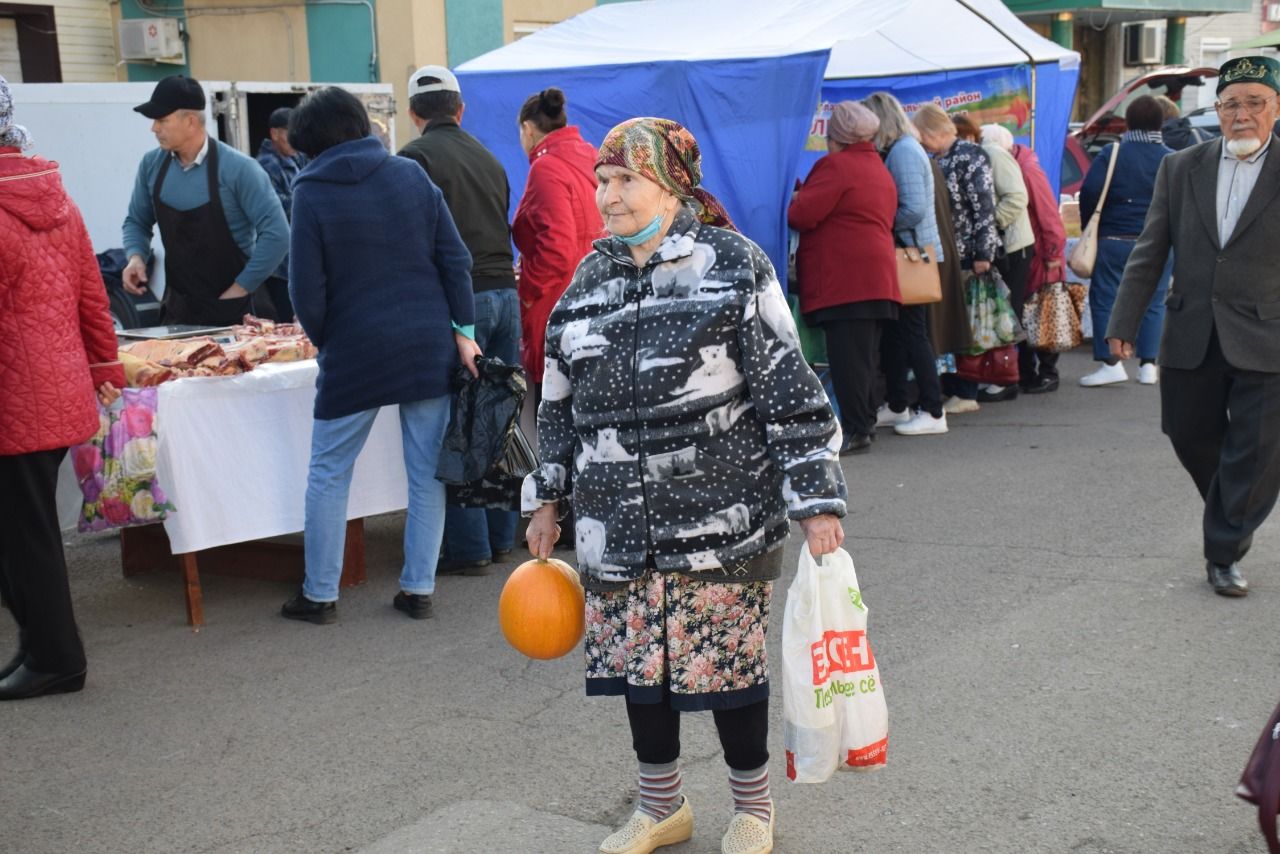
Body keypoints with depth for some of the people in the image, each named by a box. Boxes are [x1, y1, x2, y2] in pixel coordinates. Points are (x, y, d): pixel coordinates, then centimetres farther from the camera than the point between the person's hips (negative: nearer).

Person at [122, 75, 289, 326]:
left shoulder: (237, 168, -15)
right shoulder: (151, 165, 1)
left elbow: (276, 235, -15)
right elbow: (137, 221, 16)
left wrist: (240, 288, -14)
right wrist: (136, 256, -4)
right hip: (177, 307, 5)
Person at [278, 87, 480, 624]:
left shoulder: (312, 193, -7)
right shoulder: (411, 175, 3)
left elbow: (307, 290, -7)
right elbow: (454, 260, 0)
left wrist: (325, 343, 8)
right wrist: (463, 330, 3)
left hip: (355, 351, -3)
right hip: (429, 345, 3)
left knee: (329, 473, 10)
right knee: (426, 470, 9)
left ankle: (320, 595, 15)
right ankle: (419, 589, 14)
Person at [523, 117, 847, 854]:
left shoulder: (735, 267, -6)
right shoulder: (589, 281, 10)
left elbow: (788, 391, -8)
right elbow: (561, 401, 17)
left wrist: (816, 499, -10)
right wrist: (547, 498, 18)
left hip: (720, 520, -5)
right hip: (618, 525, 5)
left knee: (730, 660, 4)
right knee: (633, 659, 11)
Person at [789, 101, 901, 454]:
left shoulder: (836, 165, -9)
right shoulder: (880, 168, 20)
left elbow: (802, 215, -16)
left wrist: (794, 200, 6)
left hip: (844, 279, -9)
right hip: (877, 278, 9)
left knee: (847, 357, -7)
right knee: (864, 356, 14)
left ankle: (855, 430, -6)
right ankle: (866, 421, 21)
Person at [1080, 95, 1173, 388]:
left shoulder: (1111, 154, -5)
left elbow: (1089, 193, -10)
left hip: (1113, 240, -3)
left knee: (1105, 301, 2)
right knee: (1153, 304, 10)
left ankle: (1111, 364, -6)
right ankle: (1149, 366, 8)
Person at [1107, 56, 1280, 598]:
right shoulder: (1181, 169, 3)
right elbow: (1150, 253, 4)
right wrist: (1125, 322, 0)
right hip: (1191, 338, 3)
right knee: (1191, 436, 14)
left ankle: (1225, 552, 18)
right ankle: (1232, 519, 41)